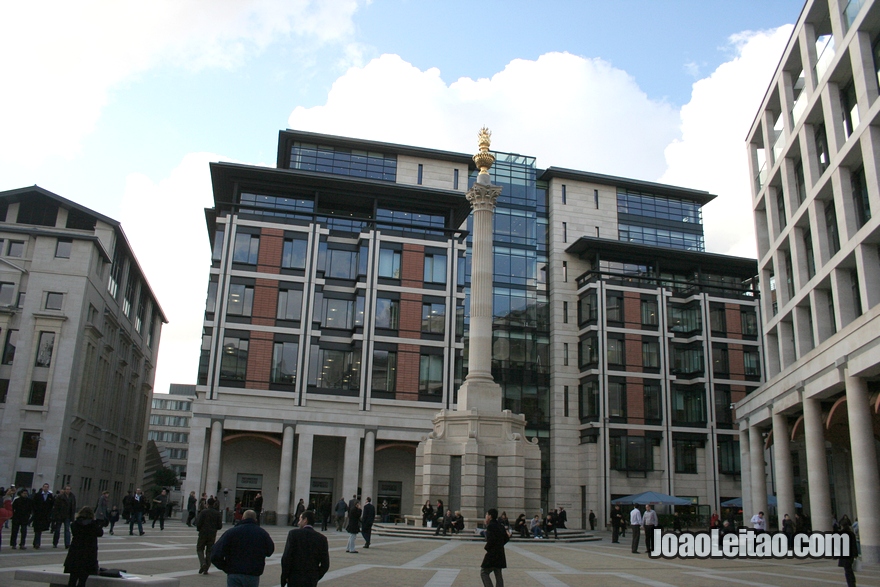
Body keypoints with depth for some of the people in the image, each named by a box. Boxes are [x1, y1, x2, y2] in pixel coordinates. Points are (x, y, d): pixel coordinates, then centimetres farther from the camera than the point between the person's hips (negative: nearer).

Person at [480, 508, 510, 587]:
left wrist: (486, 548, -8)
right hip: (500, 553, 9)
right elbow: (506, 538, 15)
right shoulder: (500, 525, 12)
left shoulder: (491, 526, -14)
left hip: (492, 554, -9)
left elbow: (491, 539, -23)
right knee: (498, 574, 12)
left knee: (484, 572, -1)